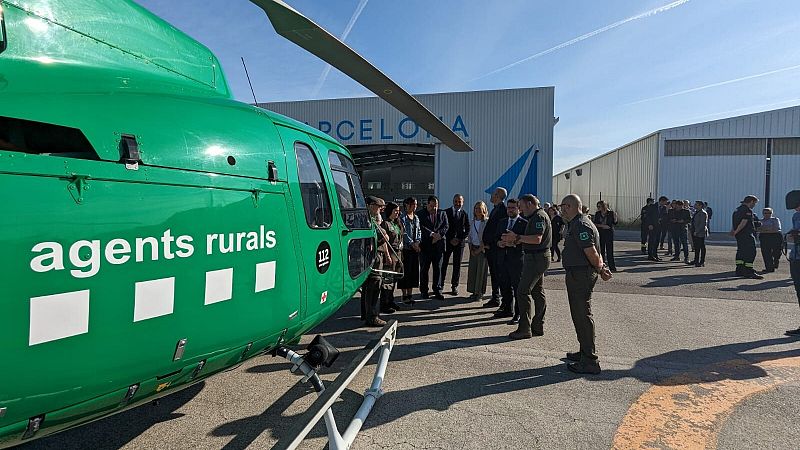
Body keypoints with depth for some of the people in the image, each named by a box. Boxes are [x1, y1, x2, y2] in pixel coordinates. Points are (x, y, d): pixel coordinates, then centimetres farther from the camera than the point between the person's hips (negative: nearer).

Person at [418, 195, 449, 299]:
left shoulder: (442, 214, 11)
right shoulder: (421, 214, 2)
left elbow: (445, 227, 4)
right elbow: (422, 227, -9)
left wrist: (438, 235, -13)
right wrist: (432, 234, -19)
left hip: (438, 245, 2)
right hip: (425, 245, -2)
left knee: (438, 268, 4)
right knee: (424, 268, 4)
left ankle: (437, 291, 10)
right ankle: (424, 291, 14)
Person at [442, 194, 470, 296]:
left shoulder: (464, 214, 8)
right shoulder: (446, 212, 2)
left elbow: (467, 230, 7)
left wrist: (459, 239, -5)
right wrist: (450, 239, -8)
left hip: (459, 242, 2)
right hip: (447, 241, -2)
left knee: (457, 265, 5)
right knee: (443, 264, 0)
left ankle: (454, 286, 13)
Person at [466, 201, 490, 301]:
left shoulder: (487, 222, -8)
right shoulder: (473, 222, 11)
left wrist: (480, 249, -13)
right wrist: (471, 249, 3)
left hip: (482, 249, -5)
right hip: (473, 249, 6)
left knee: (481, 270, -1)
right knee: (472, 269, 6)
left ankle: (479, 292, 10)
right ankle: (473, 291, 16)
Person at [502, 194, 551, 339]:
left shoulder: (539, 216, -15)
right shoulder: (535, 217, 17)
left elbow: (537, 239, -26)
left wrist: (517, 237, -20)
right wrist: (514, 241, 9)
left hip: (536, 259, -11)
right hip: (535, 258, 11)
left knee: (523, 291, -10)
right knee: (538, 293, 13)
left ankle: (524, 329, -6)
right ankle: (538, 327, 21)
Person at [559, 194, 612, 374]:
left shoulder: (580, 226, -18)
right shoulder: (575, 224, 17)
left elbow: (592, 252, -22)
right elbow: (593, 252, 18)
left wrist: (601, 270, -8)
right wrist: (602, 268, 10)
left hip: (581, 275, -11)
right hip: (576, 274, 11)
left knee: (582, 315, -6)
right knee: (578, 314, 19)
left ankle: (590, 361, 1)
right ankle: (585, 352, 32)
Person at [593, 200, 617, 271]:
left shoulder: (611, 213, -2)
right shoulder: (597, 214, 5)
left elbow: (615, 223, 2)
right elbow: (595, 224, 2)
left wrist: (615, 217, -16)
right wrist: (602, 226, -13)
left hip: (609, 233, -3)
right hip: (600, 233, 3)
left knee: (610, 250, -4)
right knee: (601, 250, 6)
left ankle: (612, 267, 0)